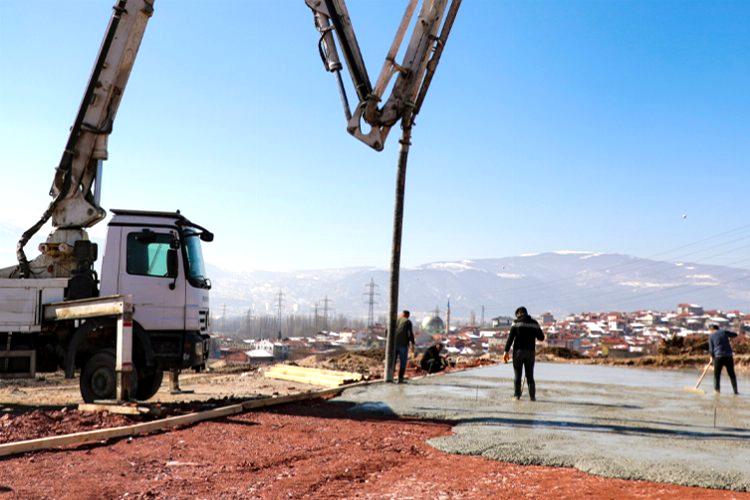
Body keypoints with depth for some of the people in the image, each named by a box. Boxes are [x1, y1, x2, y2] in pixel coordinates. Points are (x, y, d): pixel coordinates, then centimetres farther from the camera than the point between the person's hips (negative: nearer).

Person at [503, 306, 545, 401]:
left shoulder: (516, 322, -3)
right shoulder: (534, 323, 6)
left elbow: (510, 337, -9)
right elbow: (541, 337, 10)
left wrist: (506, 351, -9)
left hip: (519, 351, -2)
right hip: (530, 351, 2)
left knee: (517, 375, 4)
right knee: (530, 375, 10)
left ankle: (516, 395, 1)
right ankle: (532, 396, 6)